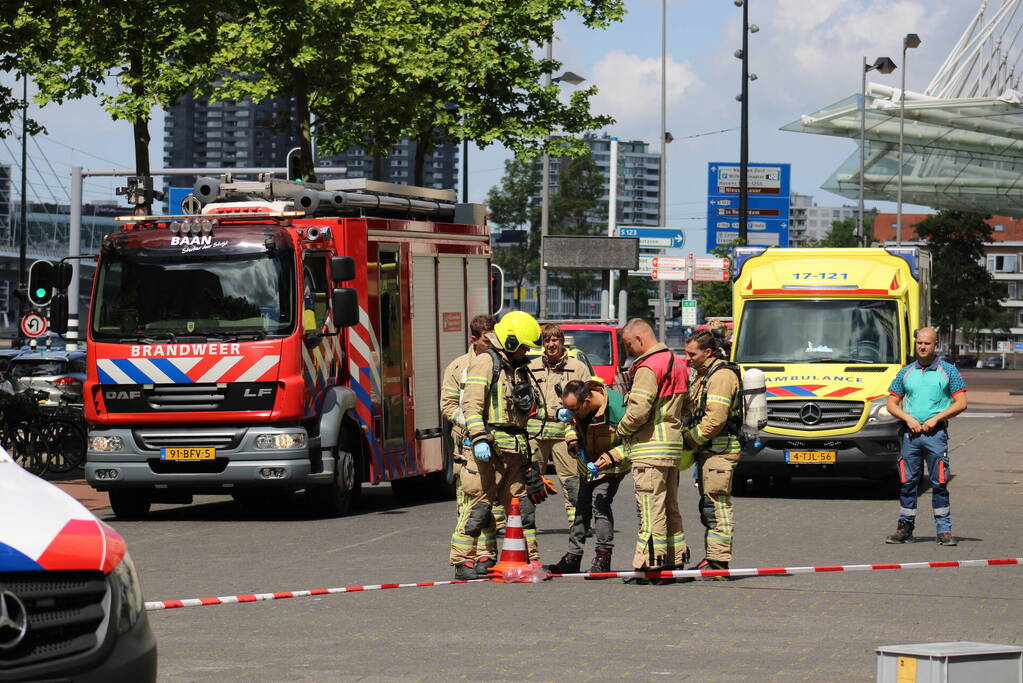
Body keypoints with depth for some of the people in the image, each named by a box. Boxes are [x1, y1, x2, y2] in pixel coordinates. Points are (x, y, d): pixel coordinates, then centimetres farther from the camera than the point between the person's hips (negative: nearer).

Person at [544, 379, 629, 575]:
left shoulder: (616, 409, -32)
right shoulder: (576, 400, -12)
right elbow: (571, 422, 10)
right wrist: (573, 442, -9)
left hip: (610, 466, -7)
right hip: (587, 464, 7)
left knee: (600, 504, -18)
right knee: (582, 507, 10)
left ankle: (603, 557, -11)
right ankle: (572, 558, 18)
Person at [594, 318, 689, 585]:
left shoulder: (649, 368, -13)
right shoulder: (675, 363, 17)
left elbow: (638, 411, -21)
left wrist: (620, 430, 0)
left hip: (651, 450, -10)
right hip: (673, 447, 10)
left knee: (650, 510, -8)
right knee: (670, 508, 14)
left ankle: (649, 566, -9)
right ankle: (675, 561, 18)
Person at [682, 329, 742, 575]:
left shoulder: (722, 376, -13)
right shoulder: (701, 375, 19)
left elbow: (715, 419, -21)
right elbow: (691, 411, 24)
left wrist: (688, 440, -12)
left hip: (720, 451, -10)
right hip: (707, 451, 10)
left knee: (717, 506, -11)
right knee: (709, 506, 13)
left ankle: (719, 561, -12)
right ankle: (712, 557, 18)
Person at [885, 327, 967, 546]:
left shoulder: (948, 371, 5)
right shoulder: (906, 372, 12)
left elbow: (961, 403, 1)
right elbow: (892, 404, 14)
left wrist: (935, 419, -9)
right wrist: (908, 419, -4)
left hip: (936, 432, -3)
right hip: (911, 432, 3)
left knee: (939, 483, -5)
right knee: (907, 483, 3)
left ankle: (944, 530, -2)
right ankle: (905, 527, 11)